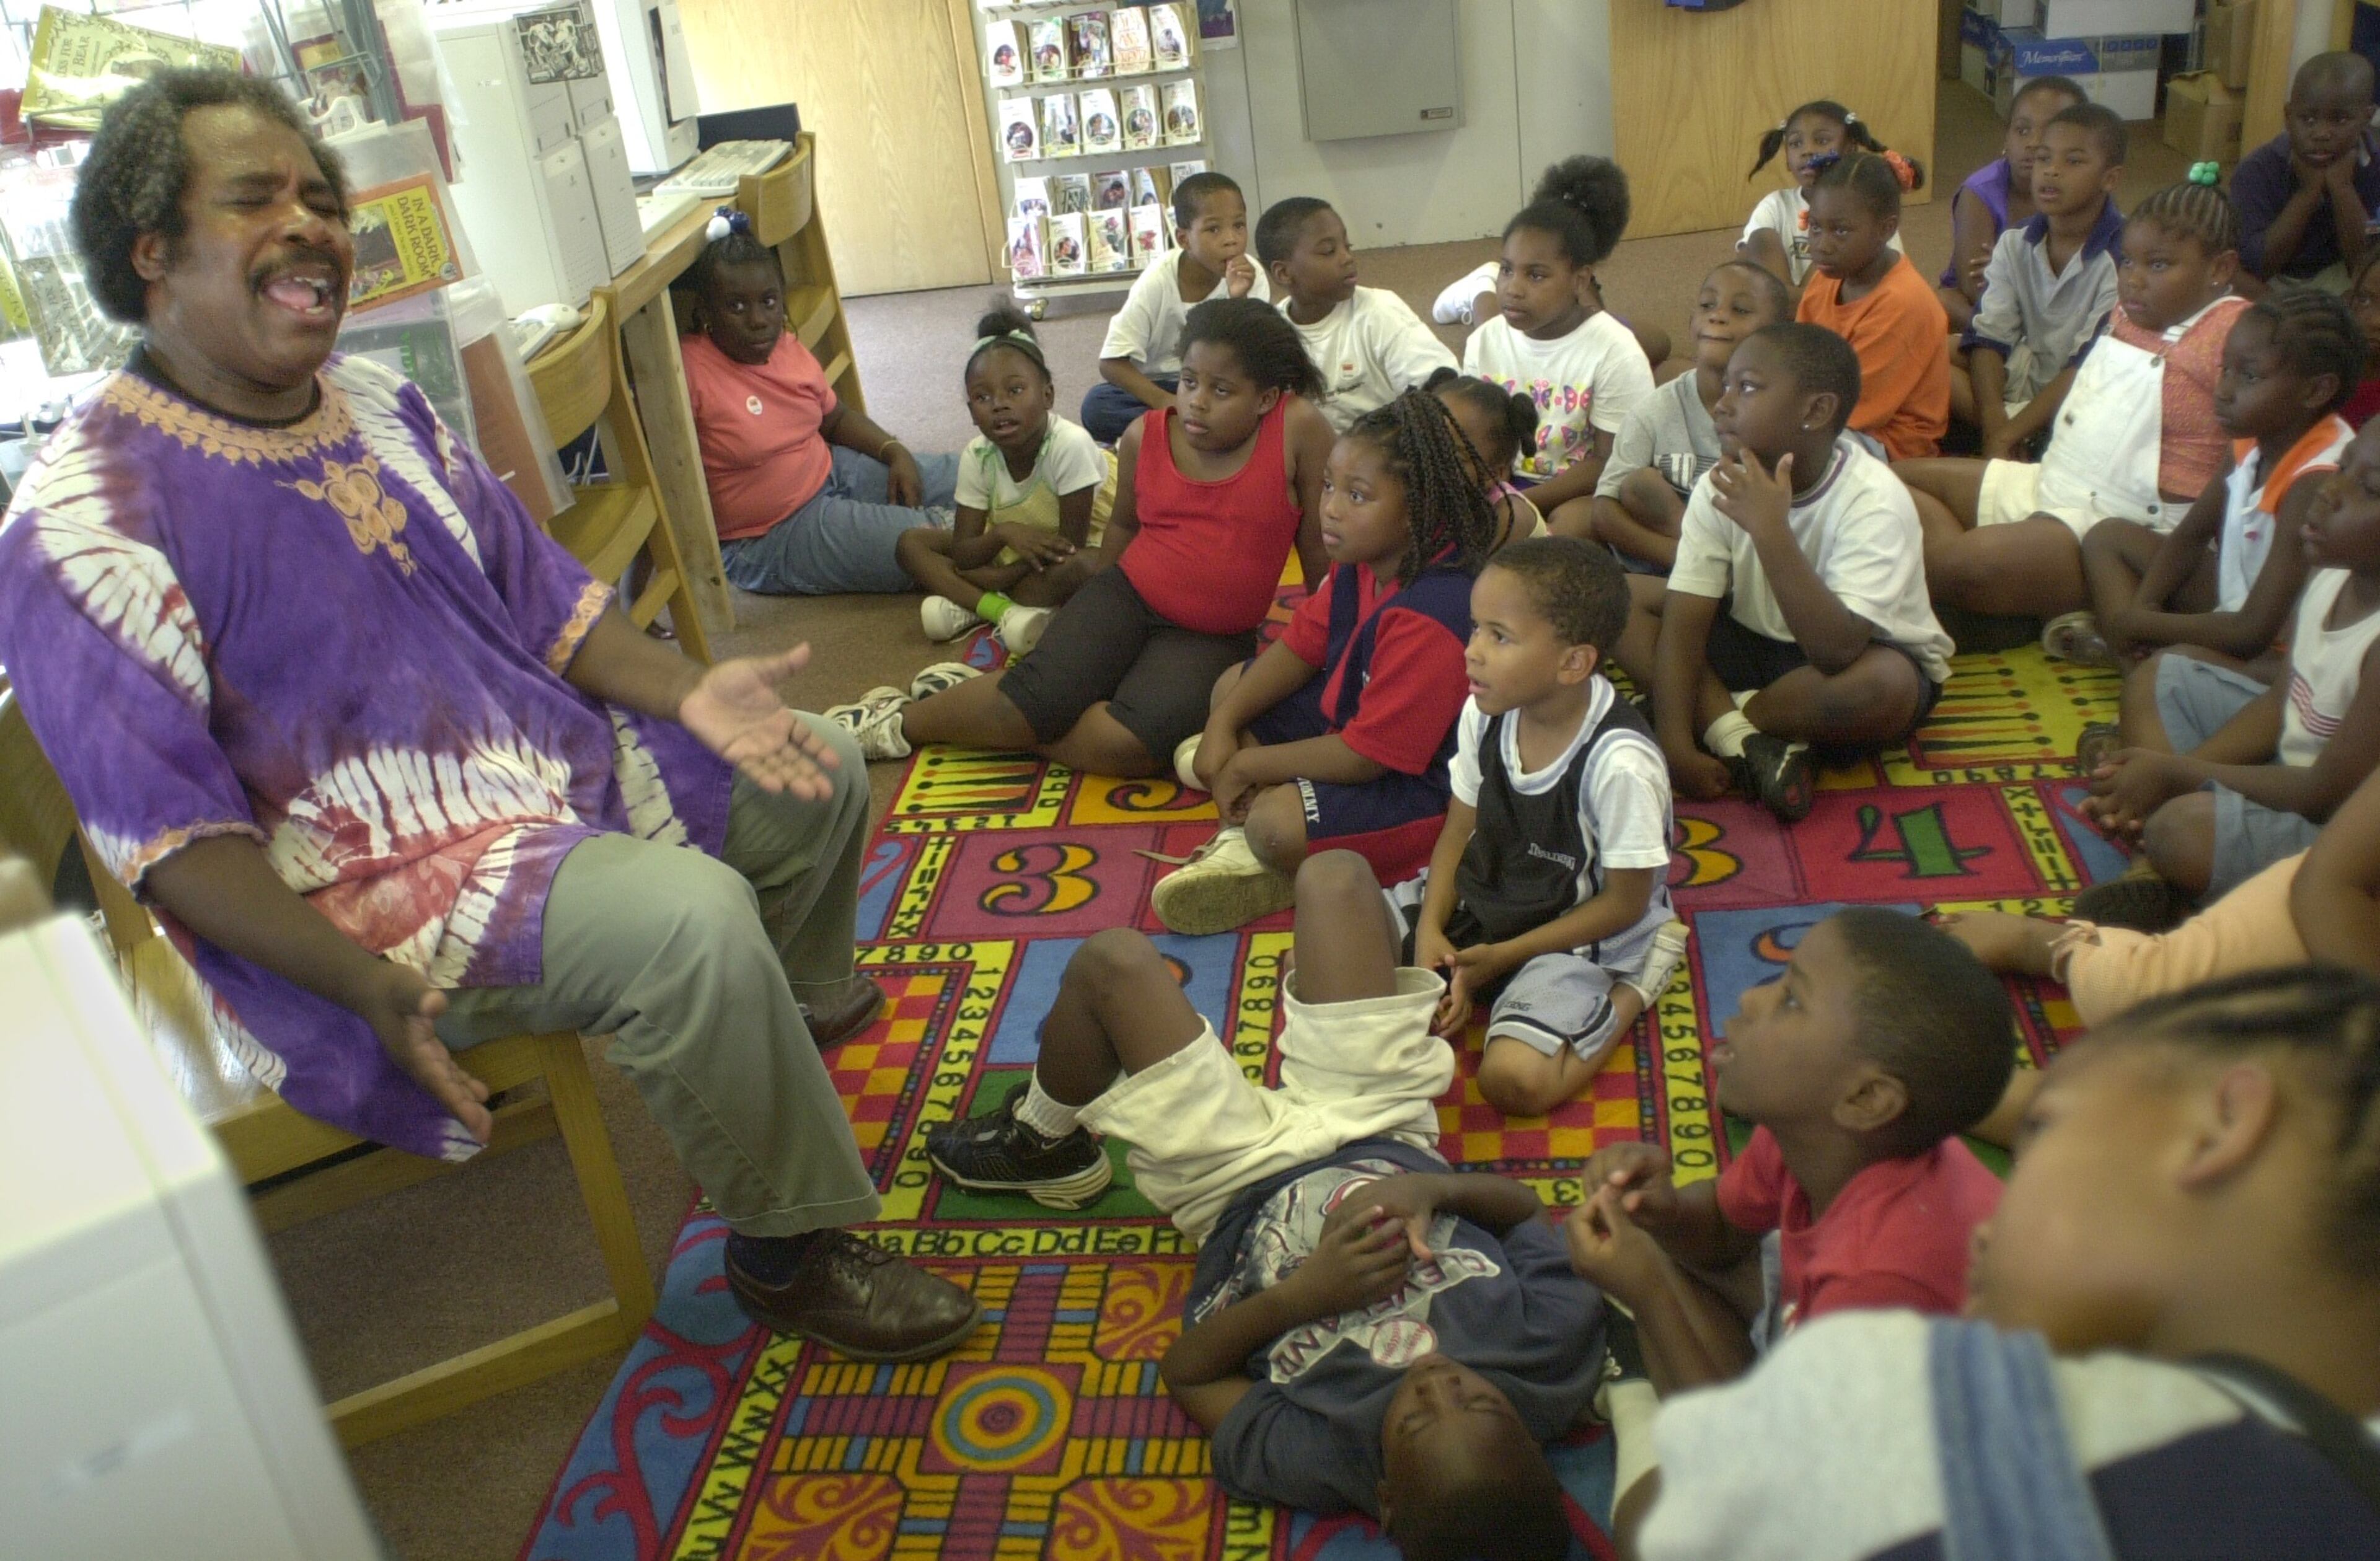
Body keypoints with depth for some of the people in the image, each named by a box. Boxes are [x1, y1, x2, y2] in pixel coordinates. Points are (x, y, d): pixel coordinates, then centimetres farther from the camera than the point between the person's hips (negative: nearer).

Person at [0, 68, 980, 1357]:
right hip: (359, 889, -9)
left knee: (814, 777, 12)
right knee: (687, 919, -33)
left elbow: (543, 597, 11)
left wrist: (688, 691, -6)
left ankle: (803, 1005, 45)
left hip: (554, 768, 9)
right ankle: (788, 1252, -8)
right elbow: (169, 832, -20)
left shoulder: (381, 408, 6)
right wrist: (371, 985, -32)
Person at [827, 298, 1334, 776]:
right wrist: (1088, 616, 20)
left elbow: (1319, 551, -3)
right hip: (1125, 595, 2)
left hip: (1212, 640, -2)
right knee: (1032, 698, -23)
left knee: (1126, 744, -30)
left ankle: (989, 721, -10)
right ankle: (901, 719, 1)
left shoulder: (1298, 429, -13)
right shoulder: (1145, 437, -4)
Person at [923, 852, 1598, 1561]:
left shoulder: (1310, 1461, -39)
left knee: (1113, 959, 1)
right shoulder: (1557, 1355, -34)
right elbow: (1524, 1206, -15)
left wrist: (1298, 1296, -38)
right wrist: (1433, 1187, -35)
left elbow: (1185, 1372, -21)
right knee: (1331, 872, 6)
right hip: (1382, 1135, 3)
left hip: (1242, 1190, -3)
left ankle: (1042, 1145, 34)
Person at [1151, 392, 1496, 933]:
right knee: (1231, 685, 15)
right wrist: (1223, 727, -5)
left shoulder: (1429, 618, -33)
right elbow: (1302, 645, 7)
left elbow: (1365, 756, -29)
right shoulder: (1362, 560, -5)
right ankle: (1242, 835, -5)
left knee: (1278, 826, -34)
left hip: (1423, 782, -11)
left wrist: (1246, 766, -18)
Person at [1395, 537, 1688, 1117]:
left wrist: (1500, 957, -18)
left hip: (1578, 935, -6)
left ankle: (1630, 992, -2)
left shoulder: (1620, 763, -28)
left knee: (1514, 1079, -26)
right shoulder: (1487, 714, -9)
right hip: (1482, 898, 6)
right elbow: (1459, 830, 2)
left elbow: (1625, 904, -17)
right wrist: (1430, 930, -15)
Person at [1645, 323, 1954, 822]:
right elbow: (1683, 623, -18)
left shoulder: (1873, 501, -27)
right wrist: (1676, 745, -29)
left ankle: (1718, 718, -14)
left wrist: (1771, 529, -43)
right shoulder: (1721, 488, -13)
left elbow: (1836, 652, -38)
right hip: (1754, 645, 5)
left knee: (1884, 684, -40)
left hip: (1866, 655, -4)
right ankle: (1740, 737, -24)